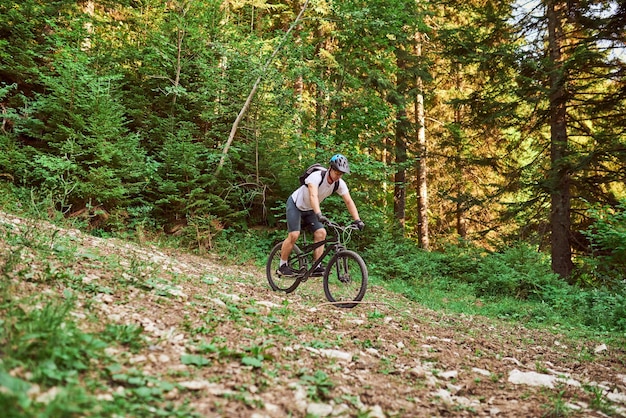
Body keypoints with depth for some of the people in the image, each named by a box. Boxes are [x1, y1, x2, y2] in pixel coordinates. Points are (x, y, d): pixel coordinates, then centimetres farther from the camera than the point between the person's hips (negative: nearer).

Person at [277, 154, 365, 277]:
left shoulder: (340, 183, -14)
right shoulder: (316, 177, -33)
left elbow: (349, 201, -14)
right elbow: (313, 196, -47)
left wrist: (357, 220, -26)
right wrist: (319, 215, -62)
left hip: (310, 209, 6)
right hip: (295, 204, -6)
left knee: (321, 233, -11)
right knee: (294, 235, -17)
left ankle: (317, 267, -5)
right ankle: (282, 266, -3)